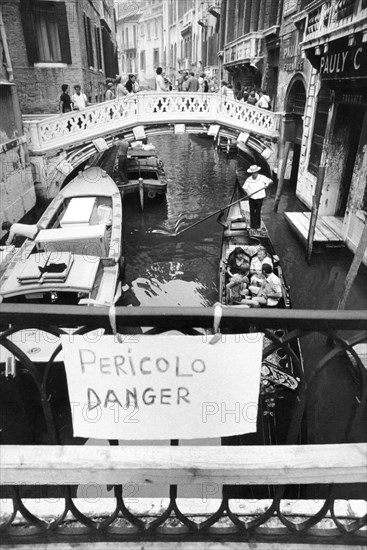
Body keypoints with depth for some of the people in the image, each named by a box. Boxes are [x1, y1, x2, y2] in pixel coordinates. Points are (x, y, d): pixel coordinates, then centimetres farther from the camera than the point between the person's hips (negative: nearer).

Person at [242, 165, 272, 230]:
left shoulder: (262, 177, -6)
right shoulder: (249, 179, -2)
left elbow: (270, 181, -11)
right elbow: (244, 187, 1)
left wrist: (267, 184, -33)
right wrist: (248, 193, -14)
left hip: (259, 198, -1)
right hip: (251, 198, 1)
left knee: (258, 212, 7)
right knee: (252, 211, 5)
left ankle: (257, 225, 17)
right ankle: (252, 225, 16)